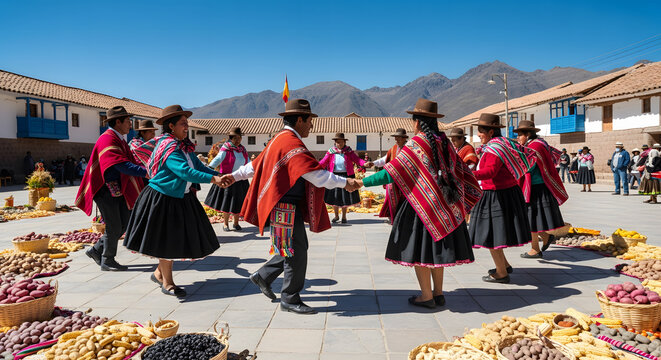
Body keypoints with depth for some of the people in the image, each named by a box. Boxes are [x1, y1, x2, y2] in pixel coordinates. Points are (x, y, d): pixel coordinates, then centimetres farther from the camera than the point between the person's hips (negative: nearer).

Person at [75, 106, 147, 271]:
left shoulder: (119, 140, 15)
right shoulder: (107, 139, -17)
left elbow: (130, 161, 18)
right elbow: (121, 165, -29)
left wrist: (147, 168, 3)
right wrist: (145, 172, -35)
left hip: (119, 189, 10)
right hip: (106, 190, -10)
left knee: (123, 224, 12)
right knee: (114, 227, -1)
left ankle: (97, 250, 26)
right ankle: (107, 261, 15)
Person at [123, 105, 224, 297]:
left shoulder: (185, 146, 8)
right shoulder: (168, 148, -21)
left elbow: (198, 165, 4)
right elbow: (185, 172, -31)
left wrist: (219, 175, -10)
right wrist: (213, 179, -31)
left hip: (181, 198, 9)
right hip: (163, 199, -9)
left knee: (177, 237, 13)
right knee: (166, 239, 2)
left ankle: (159, 273, 31)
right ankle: (167, 283, 16)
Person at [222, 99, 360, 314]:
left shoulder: (279, 139, 14)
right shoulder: (292, 143, -19)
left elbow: (257, 164, 22)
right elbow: (317, 176, -23)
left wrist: (235, 176, 30)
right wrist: (344, 183, -15)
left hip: (286, 205, 11)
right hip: (286, 207, -11)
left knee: (297, 248, 17)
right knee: (296, 252, -2)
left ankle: (263, 276, 30)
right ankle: (290, 299, 12)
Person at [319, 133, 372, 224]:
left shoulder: (348, 151, 4)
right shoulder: (331, 152, 4)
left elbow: (357, 159, -6)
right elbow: (323, 162, -1)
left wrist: (365, 164, -25)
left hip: (346, 176, 0)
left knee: (345, 197, 3)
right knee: (334, 197, 4)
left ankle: (344, 216, 23)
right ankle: (336, 216, 25)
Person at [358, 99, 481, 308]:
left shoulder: (417, 143, -14)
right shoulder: (444, 143, 6)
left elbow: (392, 172, -19)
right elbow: (460, 170, 16)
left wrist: (362, 182, -15)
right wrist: (471, 190, 33)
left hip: (421, 204, -7)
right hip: (444, 204, 7)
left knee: (419, 248, 4)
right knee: (435, 247, 15)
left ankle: (427, 296, 9)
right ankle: (438, 293, 22)